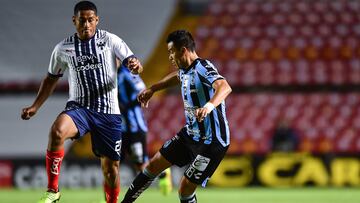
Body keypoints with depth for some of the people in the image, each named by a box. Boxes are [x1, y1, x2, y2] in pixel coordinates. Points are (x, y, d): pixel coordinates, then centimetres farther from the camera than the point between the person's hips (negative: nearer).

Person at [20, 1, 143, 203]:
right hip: (78, 108, 0)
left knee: (111, 165, 4)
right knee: (57, 130, -32)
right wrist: (35, 107, 13)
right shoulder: (63, 48, 4)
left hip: (109, 112, 0)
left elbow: (135, 65, -8)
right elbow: (52, 78, 19)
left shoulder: (110, 40, -2)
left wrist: (135, 65, -32)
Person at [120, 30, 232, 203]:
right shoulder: (185, 70, 5)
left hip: (211, 142, -9)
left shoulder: (203, 68, -23)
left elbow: (225, 87, -42)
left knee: (185, 189, -9)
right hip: (190, 134, 9)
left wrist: (209, 106, -60)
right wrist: (152, 89, 38)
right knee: (154, 165, 11)